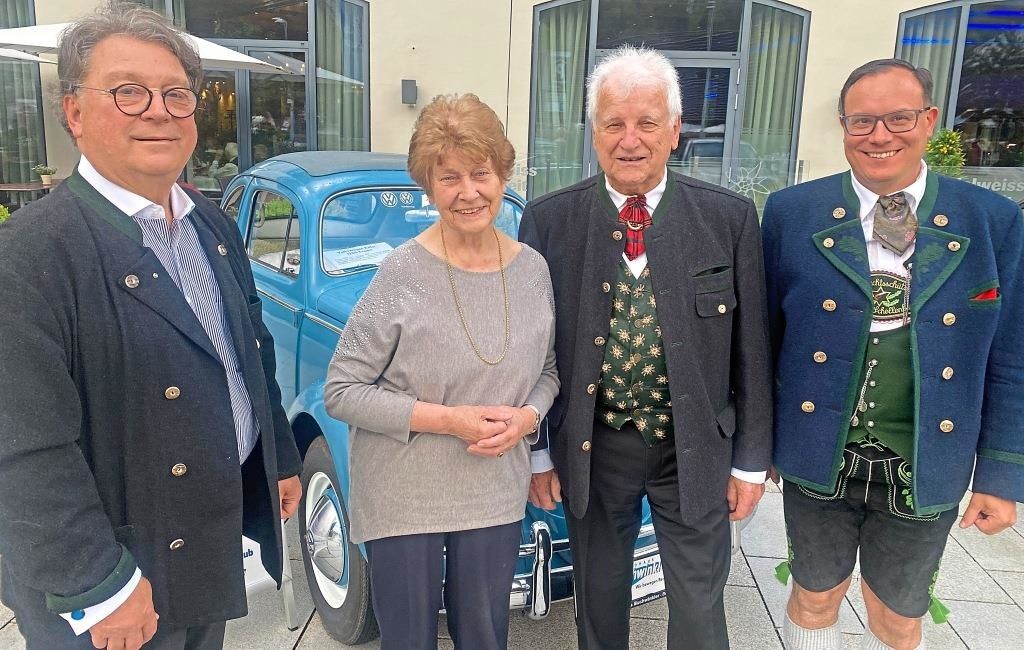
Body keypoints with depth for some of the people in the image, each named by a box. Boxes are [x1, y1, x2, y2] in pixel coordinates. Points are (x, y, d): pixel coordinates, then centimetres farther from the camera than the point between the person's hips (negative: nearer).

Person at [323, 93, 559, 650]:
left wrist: (527, 416, -11)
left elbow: (548, 368, 10)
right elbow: (340, 392, -14)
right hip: (402, 499, -3)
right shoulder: (402, 274, -17)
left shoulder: (533, 269, -3)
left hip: (496, 495, 4)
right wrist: (448, 420, -21)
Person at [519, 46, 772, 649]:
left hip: (697, 449, 0)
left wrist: (752, 461, 0)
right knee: (599, 599, 20)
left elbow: (751, 349, -3)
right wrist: (535, 452, 1)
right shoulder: (549, 220, -7)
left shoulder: (731, 217, -7)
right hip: (590, 448, 1)